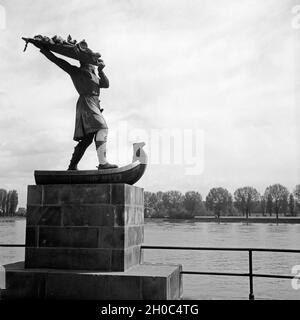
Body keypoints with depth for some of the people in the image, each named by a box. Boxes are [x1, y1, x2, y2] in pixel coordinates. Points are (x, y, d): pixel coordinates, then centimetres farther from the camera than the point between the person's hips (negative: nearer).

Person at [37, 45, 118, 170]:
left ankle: (72, 166, 11)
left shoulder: (94, 75, 28)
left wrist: (100, 71, 7)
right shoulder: (76, 71, 9)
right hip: (86, 102, -8)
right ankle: (102, 163, -33)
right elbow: (57, 61, 11)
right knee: (102, 128, -25)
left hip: (94, 105, 8)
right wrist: (44, 50, 7)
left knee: (86, 139, 5)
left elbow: (106, 84, 17)